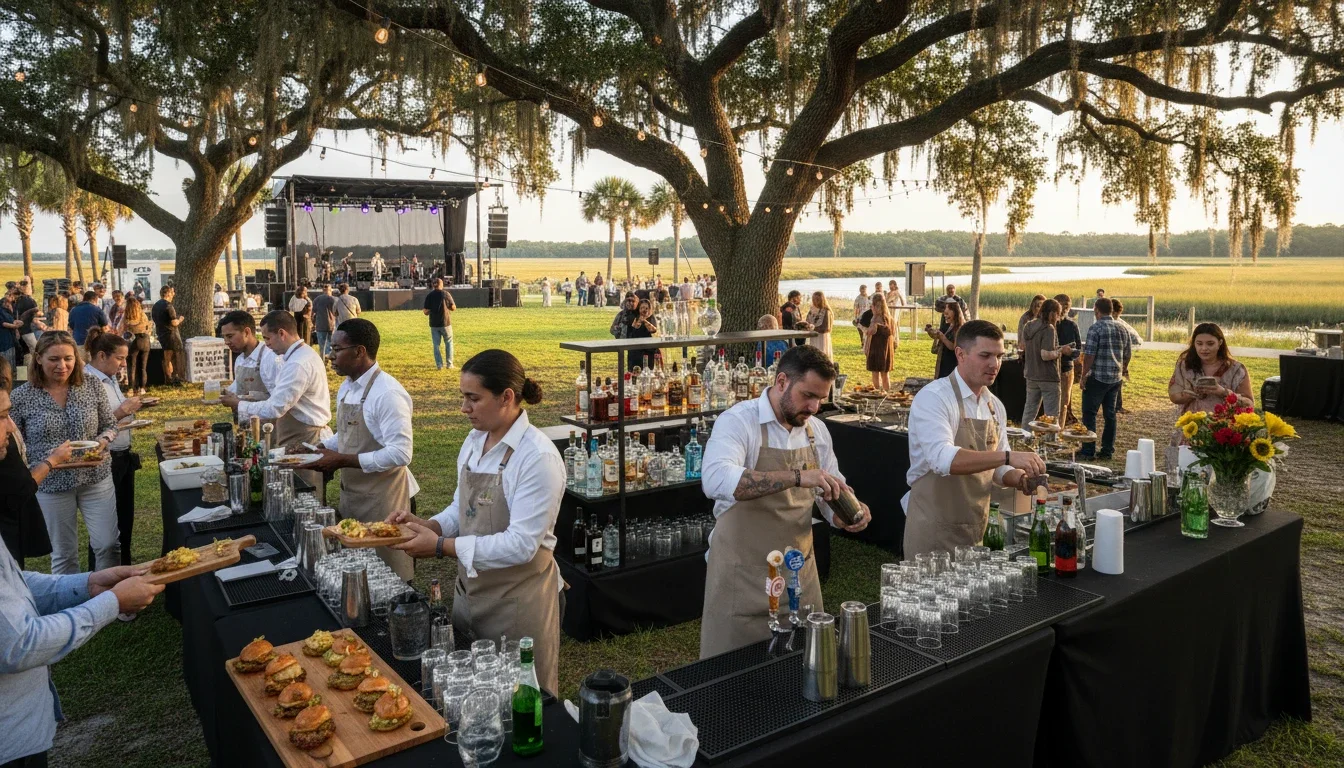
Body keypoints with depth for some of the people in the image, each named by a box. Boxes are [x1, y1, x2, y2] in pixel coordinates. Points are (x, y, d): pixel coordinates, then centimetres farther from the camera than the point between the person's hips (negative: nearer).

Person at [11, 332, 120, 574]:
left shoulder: (92, 386, -2)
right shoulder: (20, 397, -7)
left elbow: (110, 425, 7)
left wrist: (102, 441, -14)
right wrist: (48, 459, -18)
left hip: (96, 478, 1)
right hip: (51, 484, -1)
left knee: (108, 544, 2)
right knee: (63, 554, 11)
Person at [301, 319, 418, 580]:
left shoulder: (387, 393, -22)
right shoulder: (346, 388, 7)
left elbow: (400, 454, -26)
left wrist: (343, 460, -23)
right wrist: (320, 449, 1)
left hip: (383, 500, -9)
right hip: (351, 496, 9)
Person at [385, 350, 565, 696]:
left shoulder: (538, 457, -22)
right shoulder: (474, 441, 3)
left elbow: (521, 545, -26)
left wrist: (442, 546, -24)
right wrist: (426, 526, -7)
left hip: (518, 599, -7)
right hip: (470, 588, 7)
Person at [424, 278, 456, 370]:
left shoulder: (429, 295, -3)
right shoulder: (446, 294, -7)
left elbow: (426, 312, -4)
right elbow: (453, 307, -3)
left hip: (434, 324, 1)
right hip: (446, 323, -1)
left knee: (436, 345, 8)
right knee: (448, 343, 12)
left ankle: (439, 365, 6)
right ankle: (449, 364, 11)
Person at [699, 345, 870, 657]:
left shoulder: (817, 430, 5)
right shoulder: (737, 421, -15)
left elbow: (832, 492, 14)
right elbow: (716, 480, -34)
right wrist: (797, 476, -38)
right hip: (743, 574, -6)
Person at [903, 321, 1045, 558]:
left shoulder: (995, 406, 8)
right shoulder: (932, 398, -16)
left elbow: (997, 468, 13)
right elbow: (943, 458, -31)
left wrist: (1020, 479, -9)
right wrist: (1008, 457, -37)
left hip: (978, 528, 7)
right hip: (934, 529, -7)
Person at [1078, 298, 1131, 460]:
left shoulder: (1096, 328, -12)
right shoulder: (1122, 329, 9)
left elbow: (1089, 355, -16)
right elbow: (1127, 355, 16)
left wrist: (1084, 375, -10)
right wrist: (1124, 370, 33)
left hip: (1097, 377, -6)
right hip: (1116, 378, 7)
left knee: (1089, 414, 0)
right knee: (1110, 414, 12)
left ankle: (1088, 451, 0)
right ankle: (1107, 450, 16)